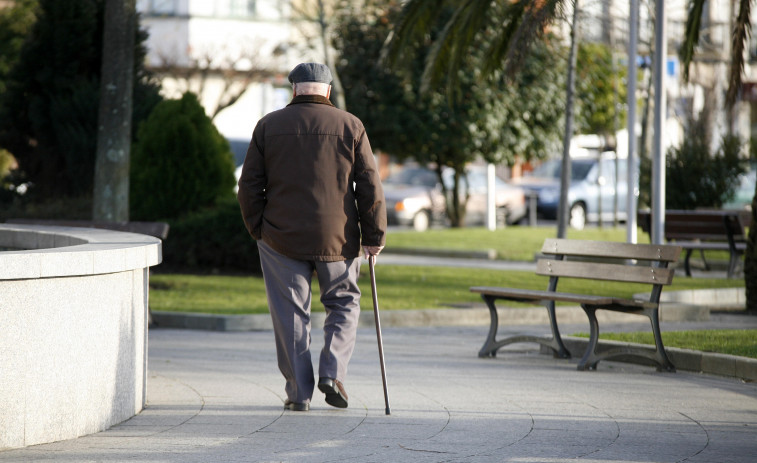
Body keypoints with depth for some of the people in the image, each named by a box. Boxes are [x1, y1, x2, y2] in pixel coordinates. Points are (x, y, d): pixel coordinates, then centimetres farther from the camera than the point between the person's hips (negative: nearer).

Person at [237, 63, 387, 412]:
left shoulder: (269, 125, 3)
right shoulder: (350, 127, 0)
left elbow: (250, 186, 3)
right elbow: (370, 186, -1)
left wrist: (258, 230, 12)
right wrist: (374, 236, 4)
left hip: (281, 237, 0)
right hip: (337, 238, 0)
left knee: (290, 313, 6)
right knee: (343, 303, 16)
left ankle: (298, 392, 5)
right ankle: (333, 372, -1)